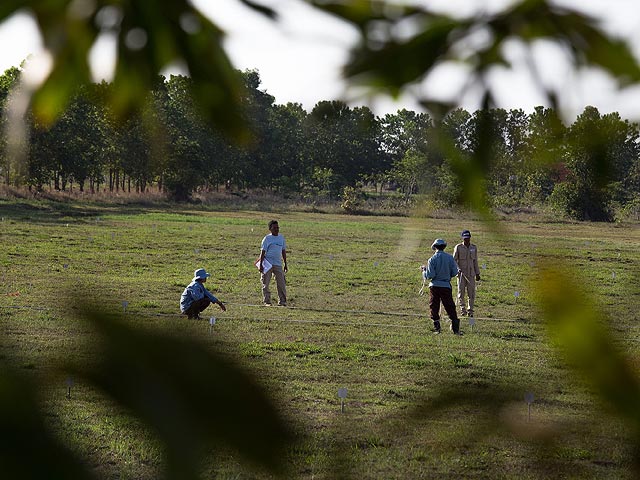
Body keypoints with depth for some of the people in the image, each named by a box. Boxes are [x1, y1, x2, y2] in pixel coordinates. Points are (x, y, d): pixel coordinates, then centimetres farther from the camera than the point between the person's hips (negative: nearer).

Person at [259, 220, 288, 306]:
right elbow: (263, 252, -6)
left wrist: (285, 264, 17)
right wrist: (261, 265, -13)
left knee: (281, 283, -2)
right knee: (266, 283, 0)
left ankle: (282, 301, 4)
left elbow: (283, 251, 18)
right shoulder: (267, 238, -3)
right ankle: (267, 301, 8)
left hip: (278, 264, 4)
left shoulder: (281, 238, 12)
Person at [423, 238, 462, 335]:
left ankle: (437, 328, 5)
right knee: (450, 308, 6)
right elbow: (454, 273, 1)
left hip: (434, 286, -2)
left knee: (434, 307, 8)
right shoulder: (450, 258, -2)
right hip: (446, 286, 2)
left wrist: (425, 270, 6)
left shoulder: (432, 259, -9)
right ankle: (455, 328, 2)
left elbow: (430, 275, -13)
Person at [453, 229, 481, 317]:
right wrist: (458, 269, -18)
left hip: (471, 273, 2)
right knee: (461, 291, -3)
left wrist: (477, 273, 14)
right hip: (461, 273, -2)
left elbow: (475, 261, 16)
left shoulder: (474, 247, 10)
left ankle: (470, 310, 6)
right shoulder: (458, 247, -1)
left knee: (471, 292, -1)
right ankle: (462, 309, 8)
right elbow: (454, 260, -1)